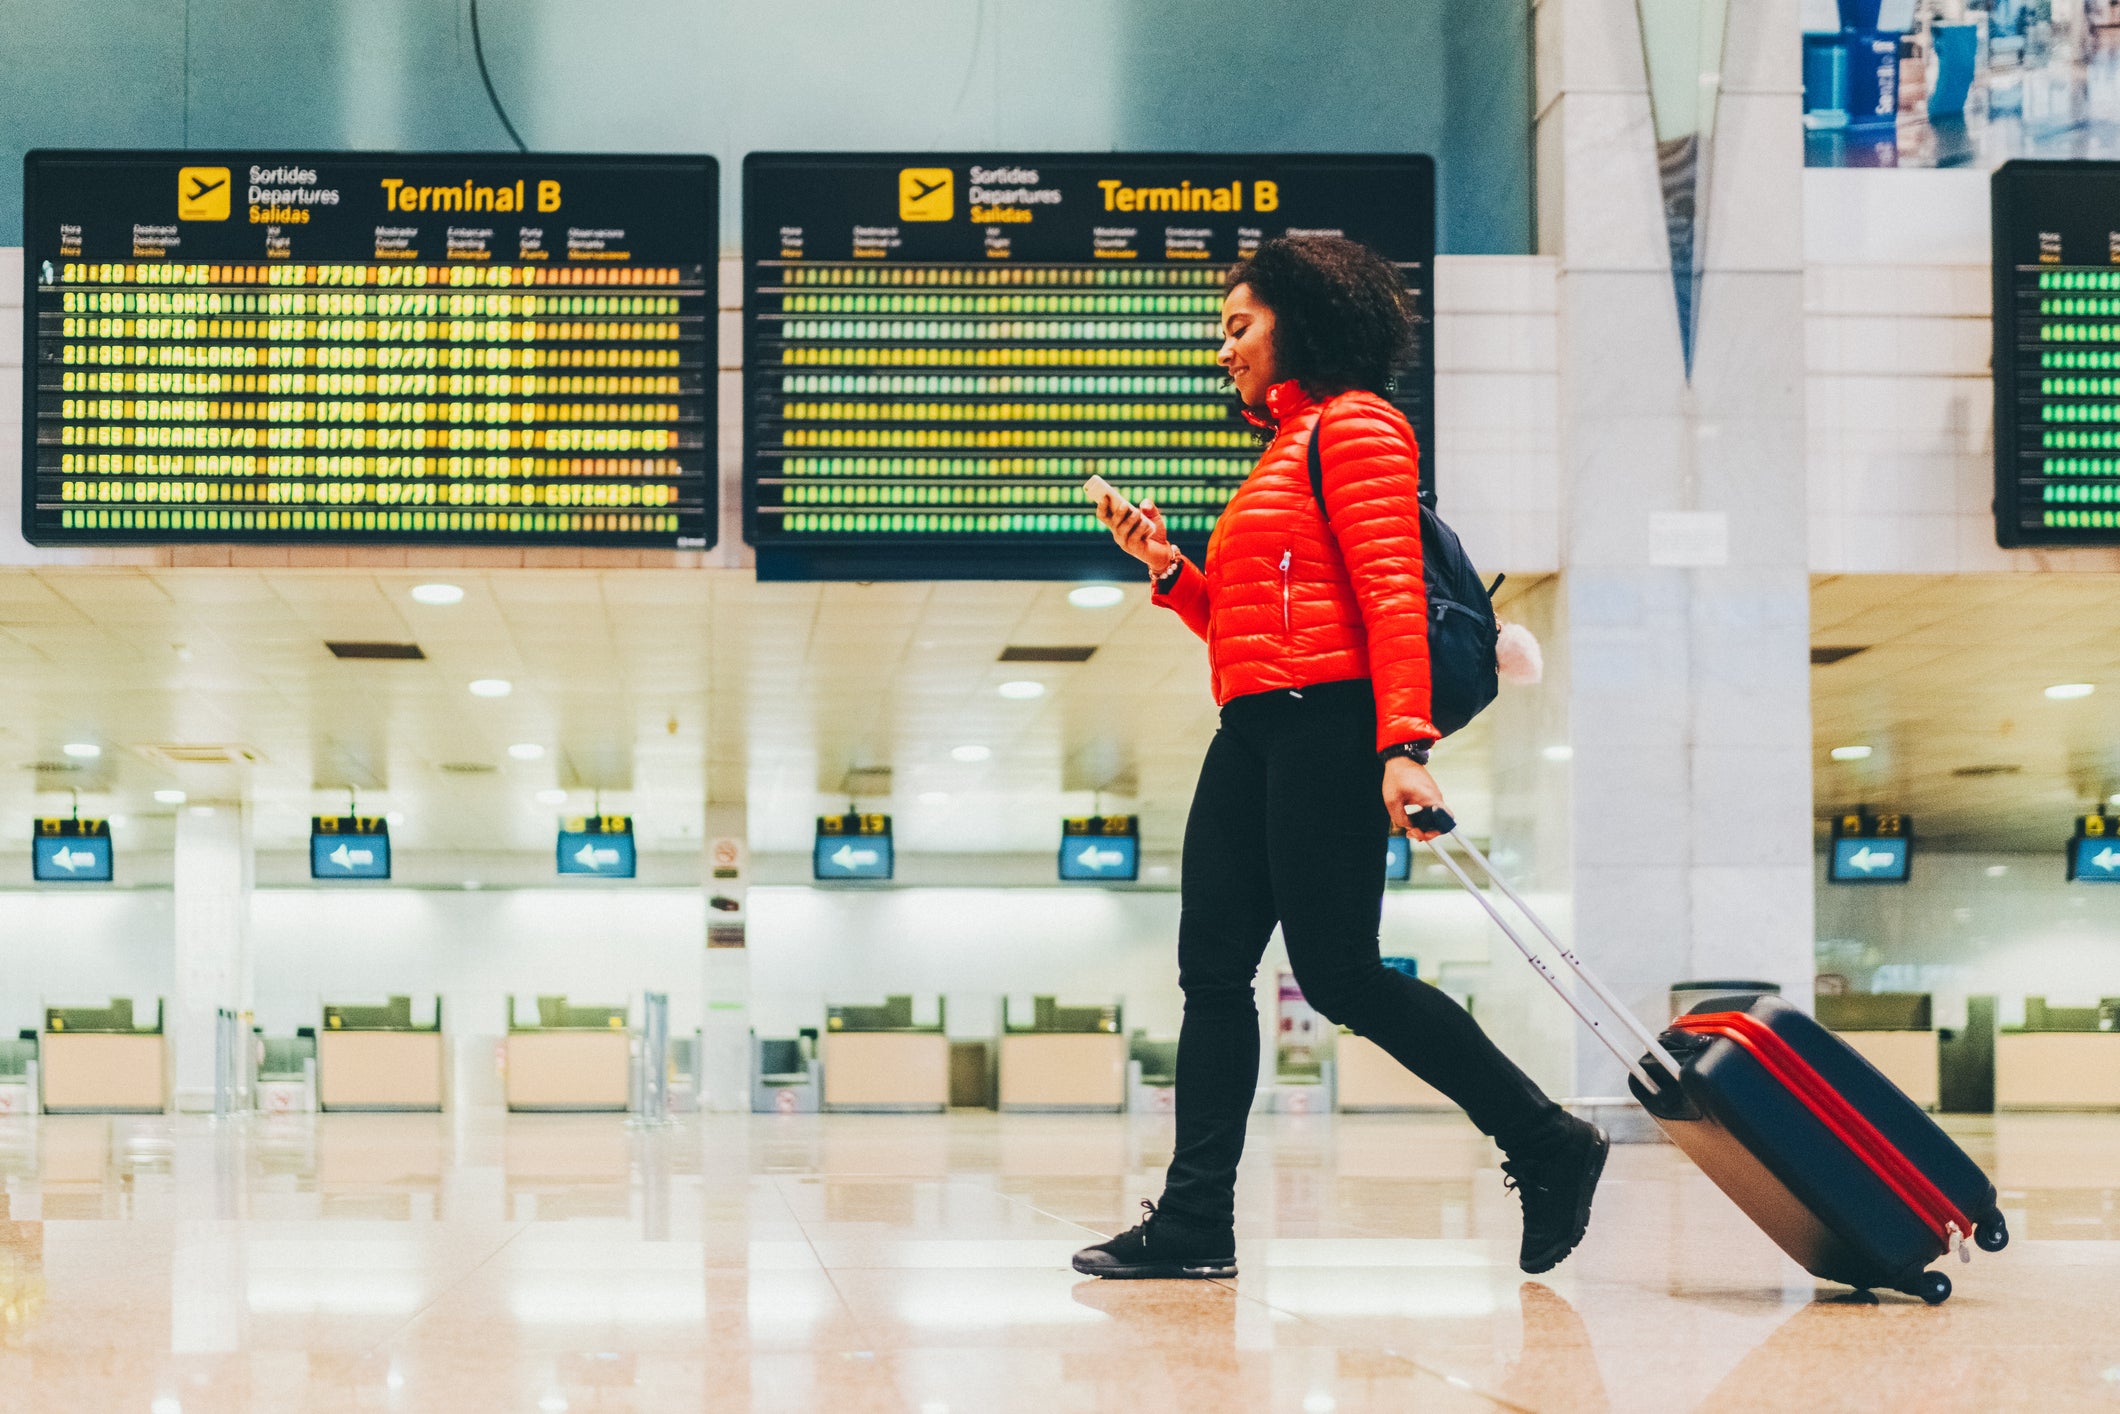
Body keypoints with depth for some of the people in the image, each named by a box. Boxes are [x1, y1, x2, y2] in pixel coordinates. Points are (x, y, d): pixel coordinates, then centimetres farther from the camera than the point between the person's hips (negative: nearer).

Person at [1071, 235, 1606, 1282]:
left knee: (1338, 973, -11)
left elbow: (1392, 595, -15)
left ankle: (1550, 1148, 0)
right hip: (1254, 733, 10)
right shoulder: (1284, 450, 25)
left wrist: (1404, 744, -25)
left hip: (1326, 724, -10)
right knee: (1212, 966, 3)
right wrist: (1168, 568, 11)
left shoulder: (1355, 425, -3)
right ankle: (1195, 1223, 3)